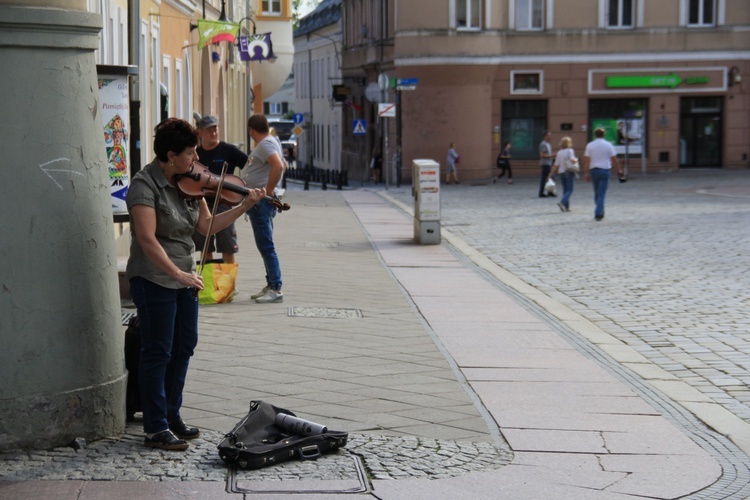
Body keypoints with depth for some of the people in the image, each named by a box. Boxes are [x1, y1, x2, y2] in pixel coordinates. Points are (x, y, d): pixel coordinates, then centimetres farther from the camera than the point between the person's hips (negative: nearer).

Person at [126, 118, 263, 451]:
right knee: (158, 353, -2)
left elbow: (207, 225, 8)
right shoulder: (145, 186, -18)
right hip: (155, 281, -8)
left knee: (184, 347, 15)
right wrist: (178, 273, -29)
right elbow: (147, 239, -25)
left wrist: (244, 207, -2)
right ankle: (155, 429, 6)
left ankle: (172, 416, 28)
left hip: (184, 279, 8)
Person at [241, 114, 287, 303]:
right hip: (257, 201, 11)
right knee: (264, 245, 15)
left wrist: (268, 190, -23)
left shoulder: (265, 144, -14)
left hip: (261, 201, -11)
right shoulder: (270, 142, 17)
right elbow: (281, 165, 26)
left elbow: (278, 166, -31)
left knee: (265, 245, -9)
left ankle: (276, 289, -8)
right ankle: (270, 285, 22)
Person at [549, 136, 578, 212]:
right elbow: (572, 160, -21)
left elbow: (556, 165, 4)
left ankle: (566, 207, 8)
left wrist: (550, 175, 8)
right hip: (569, 172, -5)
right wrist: (576, 159, 1)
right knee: (570, 190, -5)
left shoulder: (559, 153, 8)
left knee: (565, 190, 11)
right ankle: (562, 202, -26)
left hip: (561, 173, 5)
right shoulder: (570, 151, -6)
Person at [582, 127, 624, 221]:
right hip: (605, 170, -2)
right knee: (601, 193, -4)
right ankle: (598, 213, -14)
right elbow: (614, 159, 0)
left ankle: (600, 213, 23)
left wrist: (586, 173, 0)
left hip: (593, 170, 2)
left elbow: (586, 160, -3)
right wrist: (619, 170, 13)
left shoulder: (590, 145, 1)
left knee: (596, 193, 15)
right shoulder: (608, 145, -1)